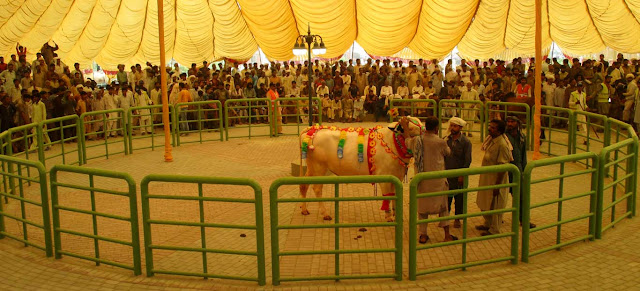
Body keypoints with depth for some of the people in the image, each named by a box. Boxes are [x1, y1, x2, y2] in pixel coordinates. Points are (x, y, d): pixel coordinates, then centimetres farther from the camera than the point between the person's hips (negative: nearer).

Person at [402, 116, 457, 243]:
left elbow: (408, 141, 17)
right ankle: (447, 235, 18)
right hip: (437, 180, -3)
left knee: (422, 206, 14)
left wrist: (405, 127, 32)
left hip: (422, 180, 3)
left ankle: (423, 235, 19)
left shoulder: (416, 140, -6)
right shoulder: (440, 142, -17)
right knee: (443, 206, 13)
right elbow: (448, 153, 5)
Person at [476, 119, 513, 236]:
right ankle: (488, 224, 39)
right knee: (484, 203, 21)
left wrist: (497, 185, -22)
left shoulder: (502, 144, -23)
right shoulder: (491, 140, 4)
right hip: (486, 177, 9)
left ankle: (494, 229, 19)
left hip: (496, 178, -9)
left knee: (494, 205, 5)